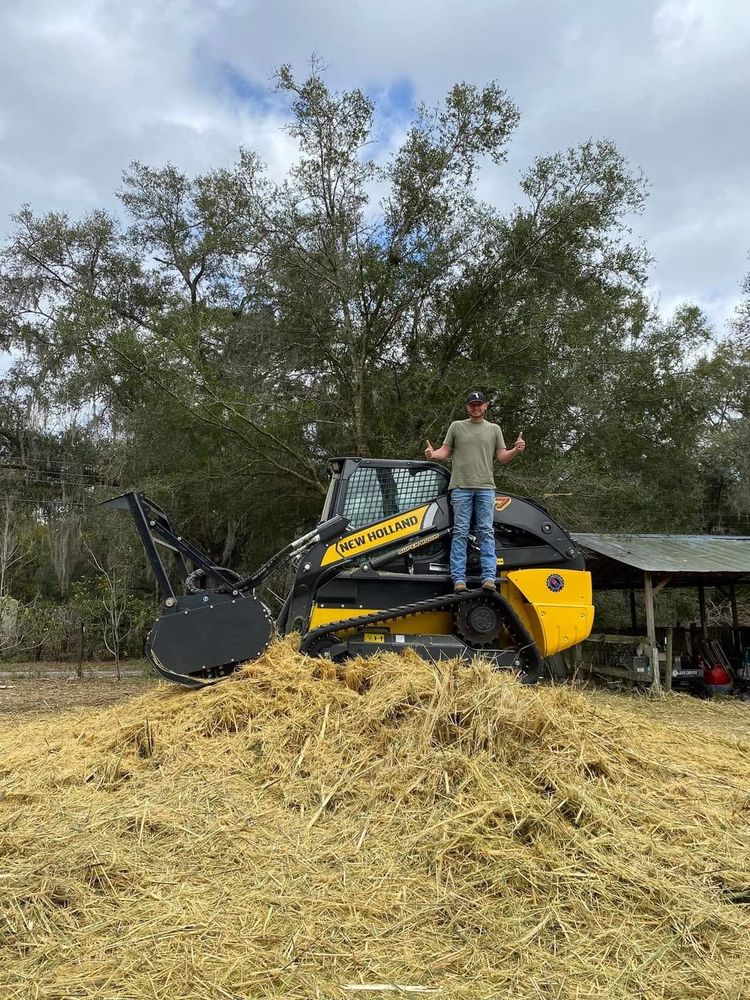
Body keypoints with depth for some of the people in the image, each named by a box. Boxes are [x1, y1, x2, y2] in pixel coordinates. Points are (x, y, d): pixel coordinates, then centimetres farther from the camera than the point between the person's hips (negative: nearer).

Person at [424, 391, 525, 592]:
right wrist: (433, 454, -11)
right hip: (461, 487, -1)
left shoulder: (494, 429, 16)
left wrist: (516, 450, -8)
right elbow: (445, 451, 10)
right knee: (460, 532, -2)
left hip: (485, 487, 1)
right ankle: (458, 579, -3)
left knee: (486, 532, -2)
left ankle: (489, 577, -3)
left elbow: (502, 457, 12)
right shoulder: (457, 426, 13)